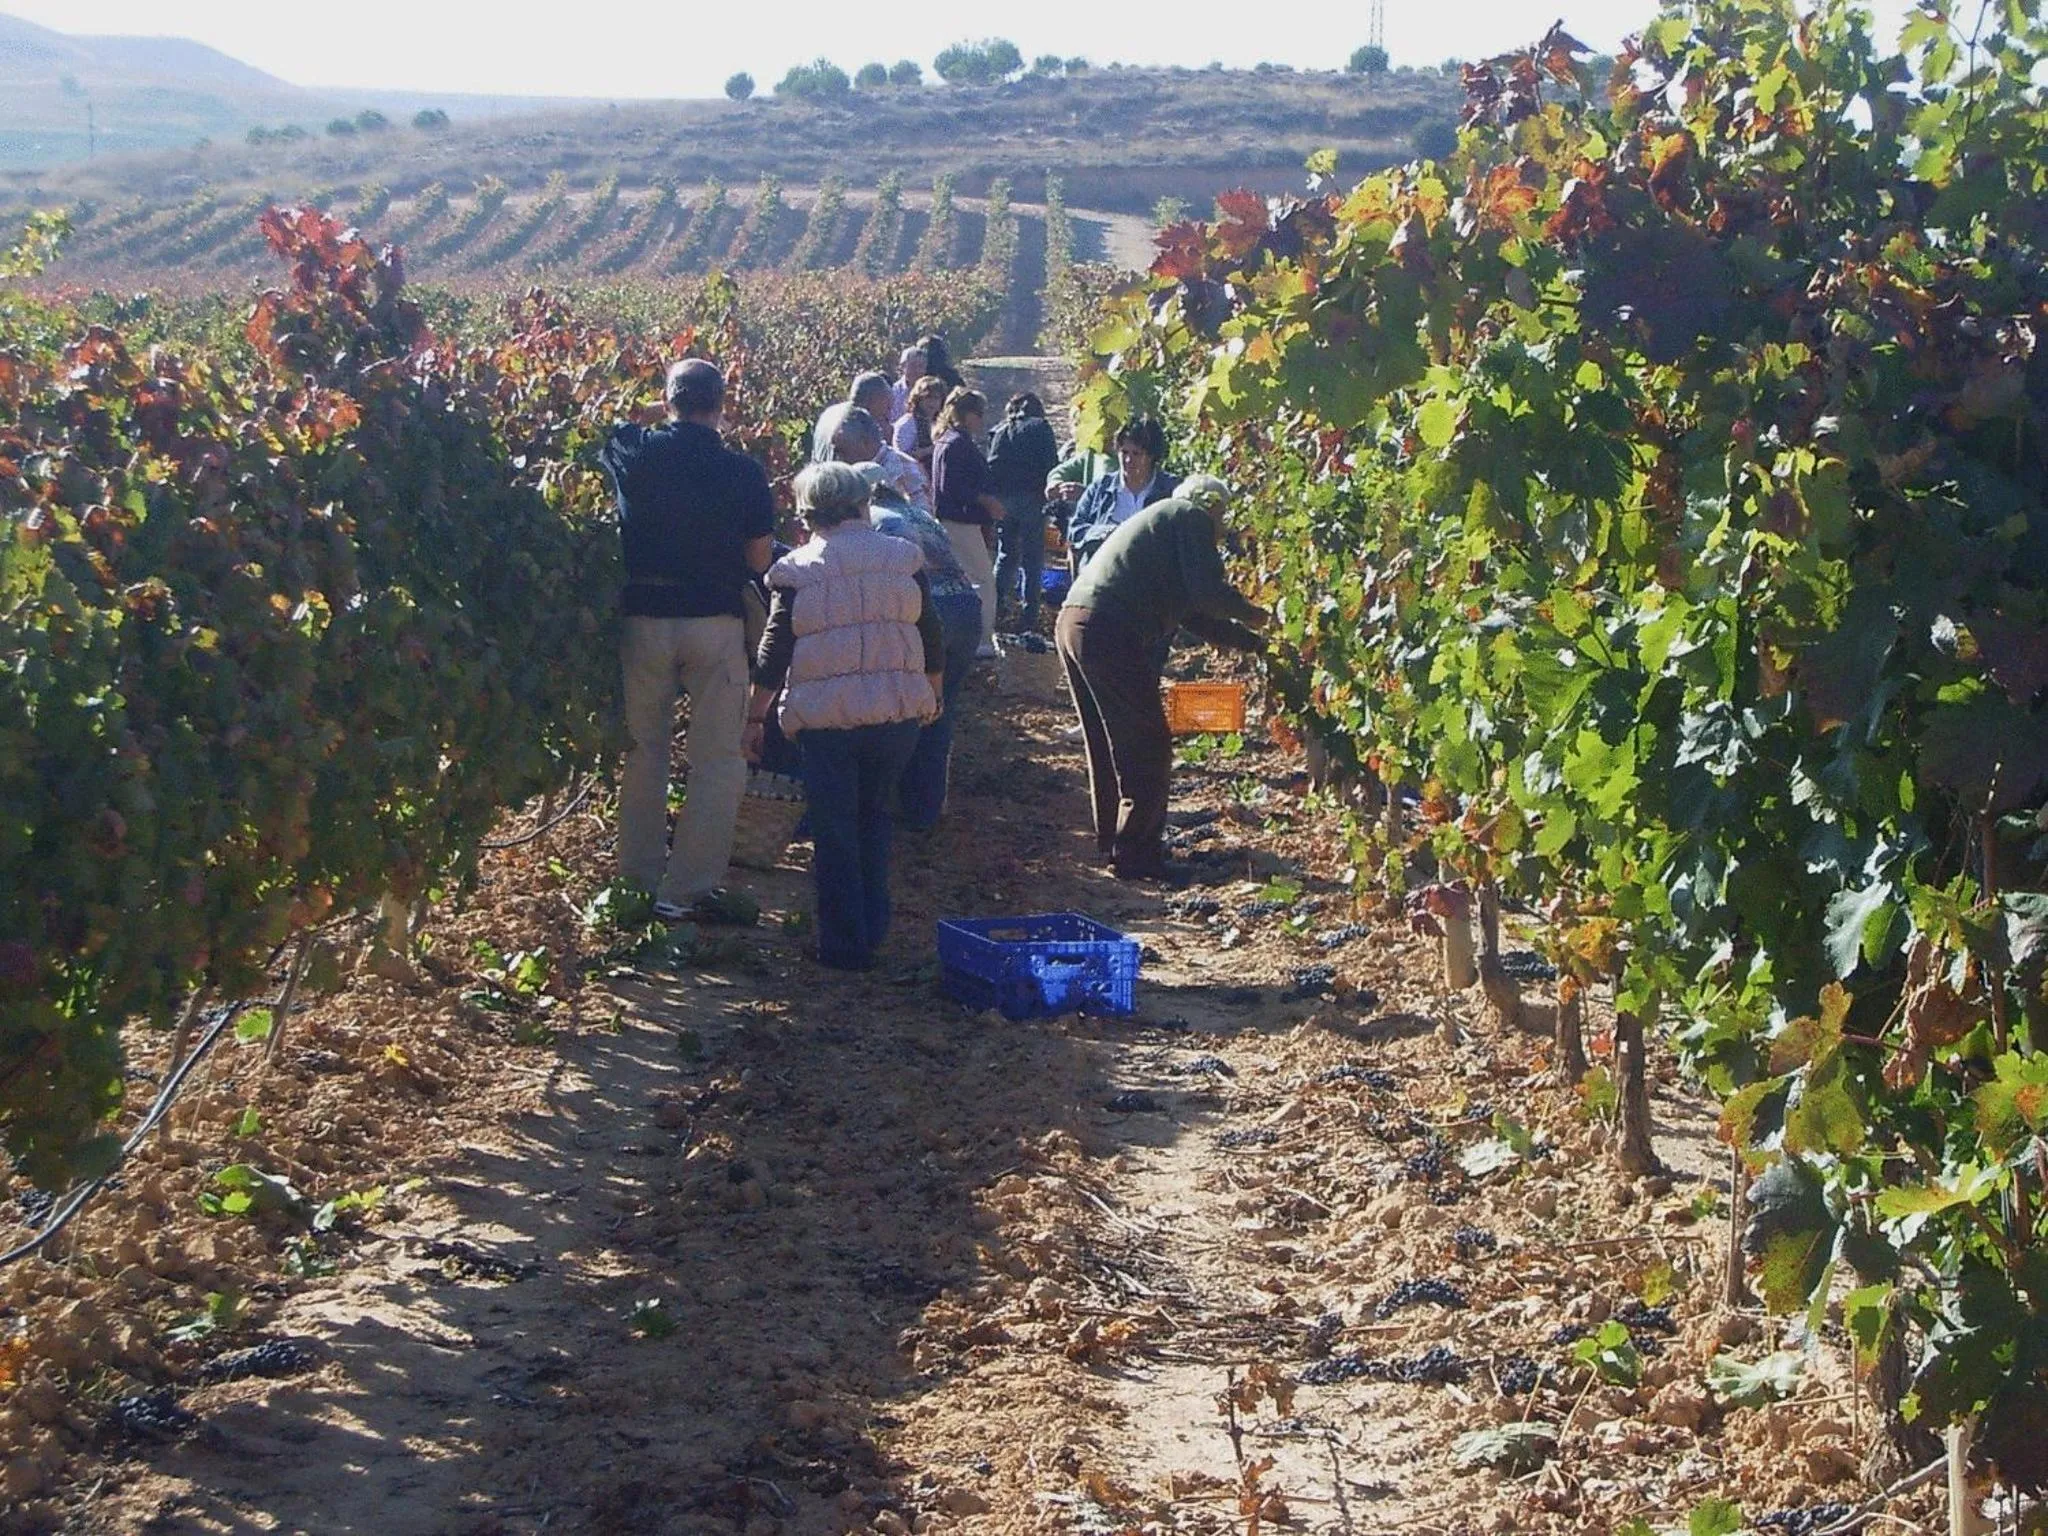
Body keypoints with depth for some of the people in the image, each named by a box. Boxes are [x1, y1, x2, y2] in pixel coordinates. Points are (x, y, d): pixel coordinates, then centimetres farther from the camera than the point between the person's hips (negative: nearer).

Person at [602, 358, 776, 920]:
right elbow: (758, 559, -1)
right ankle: (684, 889, 2)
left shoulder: (634, 451, -4)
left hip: (643, 617, 2)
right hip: (715, 623, -2)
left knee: (643, 751, 17)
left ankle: (639, 878, 24)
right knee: (718, 759, 6)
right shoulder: (743, 472, -8)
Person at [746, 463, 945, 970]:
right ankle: (875, 925, 25)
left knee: (834, 832, 7)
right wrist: (933, 696, 25)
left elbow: (773, 654, -2)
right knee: (873, 817, 22)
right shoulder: (902, 559, 4)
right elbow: (932, 642, 9)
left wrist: (754, 718, 8)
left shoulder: (797, 571, -2)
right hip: (897, 713, 3)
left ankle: (847, 944, 11)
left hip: (825, 718, -3)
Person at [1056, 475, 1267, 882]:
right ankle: (1135, 852, 1)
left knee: (1111, 742, 21)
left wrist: (1256, 642, 33)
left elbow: (1197, 616, 32)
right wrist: (1255, 616, 8)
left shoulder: (1160, 520, 31)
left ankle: (1113, 840, 30)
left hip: (1073, 623, 10)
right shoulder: (1190, 516, 3)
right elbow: (1209, 592, -9)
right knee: (1148, 746, -1)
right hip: (1110, 633, -10)